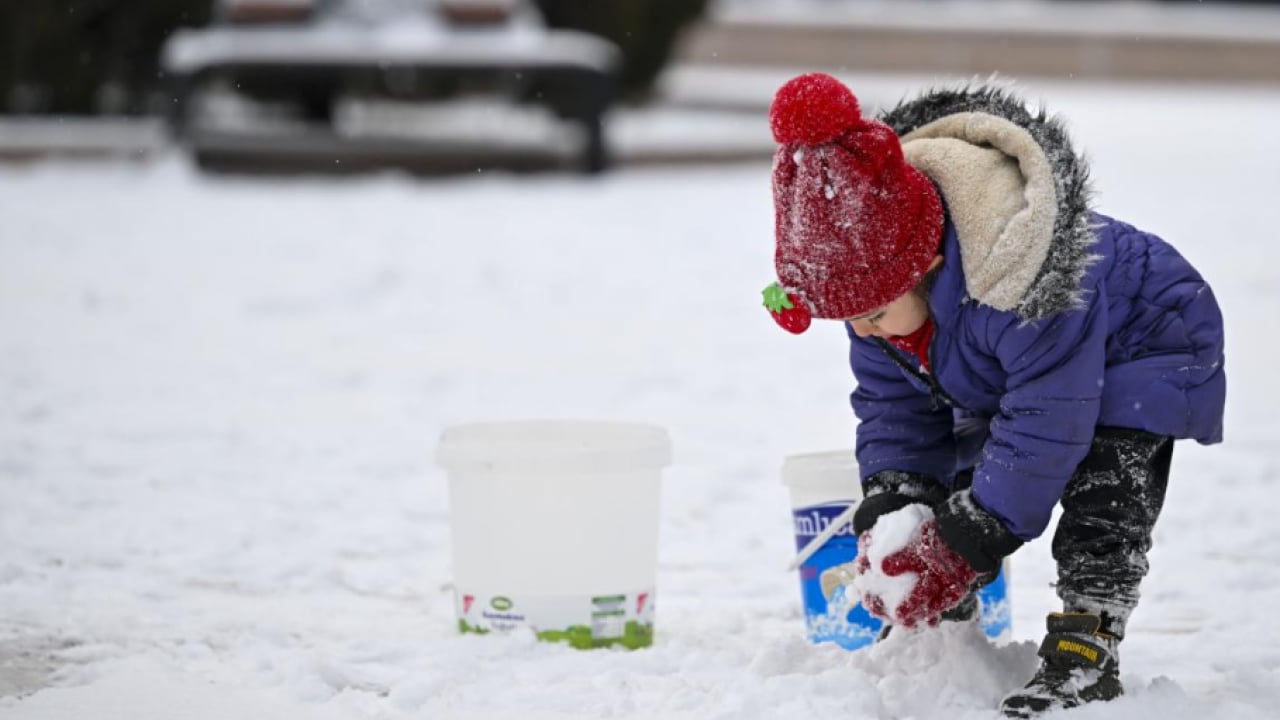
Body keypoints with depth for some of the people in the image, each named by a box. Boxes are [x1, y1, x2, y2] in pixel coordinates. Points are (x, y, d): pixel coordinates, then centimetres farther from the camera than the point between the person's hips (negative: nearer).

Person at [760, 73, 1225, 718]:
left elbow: (1045, 420, -39)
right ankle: (936, 630, 18)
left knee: (1102, 491, -29)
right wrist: (890, 497, -21)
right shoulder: (874, 269, -20)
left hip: (1143, 349, -8)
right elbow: (890, 398, -6)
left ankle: (1085, 652, -25)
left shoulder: (1029, 290, -47)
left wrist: (972, 533, -34)